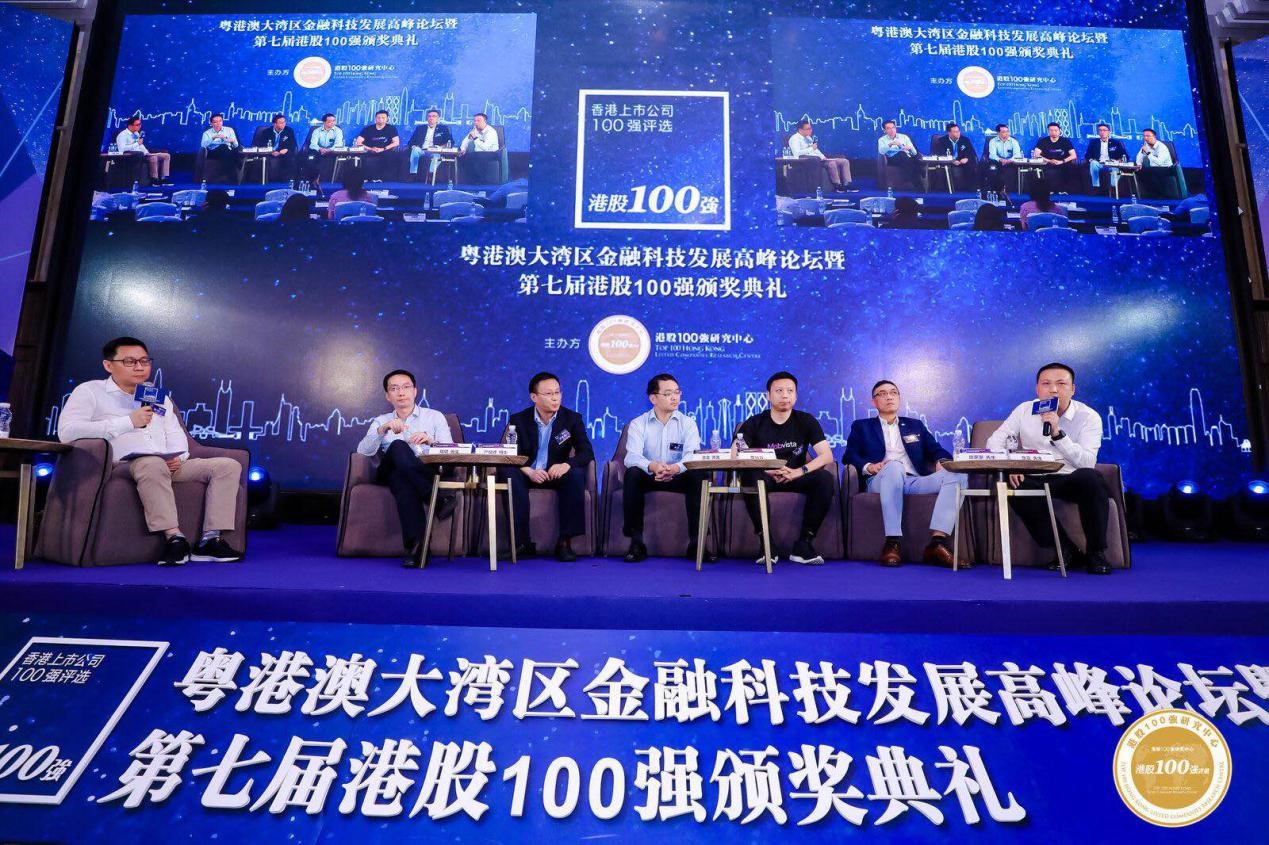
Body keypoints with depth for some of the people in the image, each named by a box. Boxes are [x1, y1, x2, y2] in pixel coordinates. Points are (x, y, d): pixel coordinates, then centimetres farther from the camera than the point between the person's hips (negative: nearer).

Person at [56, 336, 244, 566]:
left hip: (169, 465, 6)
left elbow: (175, 433, 20)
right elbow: (66, 431, -9)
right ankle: (174, 537, -38)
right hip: (124, 464, -6)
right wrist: (128, 422, -12)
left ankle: (210, 539, -23)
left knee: (228, 465, -12)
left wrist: (177, 457, -4)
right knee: (153, 464, -41)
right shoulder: (90, 391, 8)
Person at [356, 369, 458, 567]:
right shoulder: (381, 421, 24)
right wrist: (382, 430, -15)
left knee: (401, 477, -37)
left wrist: (431, 441, -18)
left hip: (426, 470, -1)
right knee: (398, 446, -35)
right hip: (390, 472, 1)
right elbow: (363, 451, 4)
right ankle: (438, 501, -42)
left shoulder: (434, 417, 20)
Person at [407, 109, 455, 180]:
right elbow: (411, 141, 17)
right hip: (421, 151, 2)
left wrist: (441, 147, -14)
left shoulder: (443, 128, 14)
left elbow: (451, 142, 4)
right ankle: (413, 174, -35)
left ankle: (431, 174, -46)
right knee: (415, 149, -32)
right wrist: (414, 146, -7)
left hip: (434, 152, -2)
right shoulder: (420, 128, 20)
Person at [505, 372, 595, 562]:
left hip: (556, 475, 0)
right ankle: (522, 543, -29)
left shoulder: (572, 419, 1)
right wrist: (529, 472, -28)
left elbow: (587, 452, -8)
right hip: (528, 474, 0)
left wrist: (567, 464, -30)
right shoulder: (519, 420, 1)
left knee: (576, 475, -31)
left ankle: (565, 542, -27)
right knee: (510, 475, -31)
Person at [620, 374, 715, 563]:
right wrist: (652, 466, -42)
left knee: (698, 475, -30)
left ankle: (696, 543, -24)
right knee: (632, 474, -32)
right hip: (649, 477, 0)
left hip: (679, 477, 1)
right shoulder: (638, 424, 0)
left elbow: (692, 455, -16)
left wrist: (676, 468, -40)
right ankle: (636, 543, -25)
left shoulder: (687, 423, 2)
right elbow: (632, 457, -18)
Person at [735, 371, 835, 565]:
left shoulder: (806, 421, 7)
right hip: (765, 478, -1)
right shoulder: (754, 424, 3)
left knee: (825, 478, -27)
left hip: (796, 478, 1)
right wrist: (768, 470, -25)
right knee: (750, 477, -34)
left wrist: (800, 471, -21)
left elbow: (827, 455, -3)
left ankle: (803, 545, -23)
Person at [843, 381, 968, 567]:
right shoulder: (862, 427, 22)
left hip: (915, 481, 3)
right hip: (881, 481, -3)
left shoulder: (915, 425, 30)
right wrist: (869, 466, -12)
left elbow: (936, 449, 20)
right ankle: (893, 542, -42)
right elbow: (849, 456, 8)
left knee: (957, 475, -24)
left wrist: (942, 461, -4)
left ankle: (937, 542, -38)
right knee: (894, 466, -39)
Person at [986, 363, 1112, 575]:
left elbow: (1087, 463, -17)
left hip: (1071, 480, -2)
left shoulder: (1089, 417, -4)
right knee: (1012, 483, -31)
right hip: (1035, 480, 2)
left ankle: (1096, 552, -17)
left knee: (1089, 477, -35)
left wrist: (1057, 433, -29)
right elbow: (994, 441, 1)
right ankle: (1064, 550, -20)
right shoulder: (1024, 410, 3)